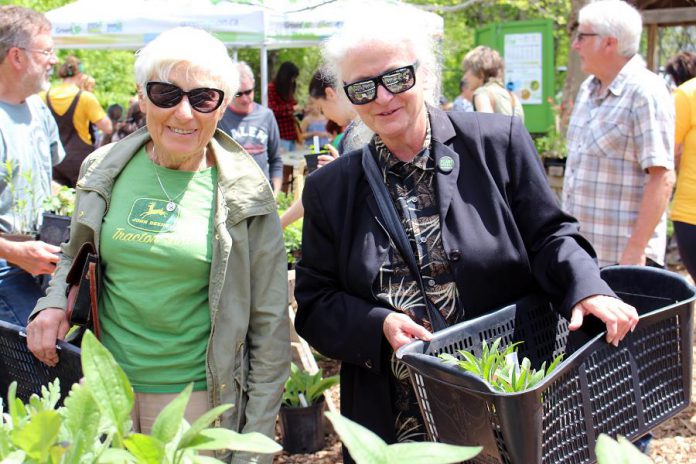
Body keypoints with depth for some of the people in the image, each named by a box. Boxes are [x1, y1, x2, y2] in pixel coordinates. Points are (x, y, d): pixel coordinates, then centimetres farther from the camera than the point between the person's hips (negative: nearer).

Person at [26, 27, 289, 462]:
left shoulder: (245, 194, -8)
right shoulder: (105, 171, 0)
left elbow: (269, 323, -5)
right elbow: (76, 255, 18)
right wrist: (53, 303, -4)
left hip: (199, 395, -2)